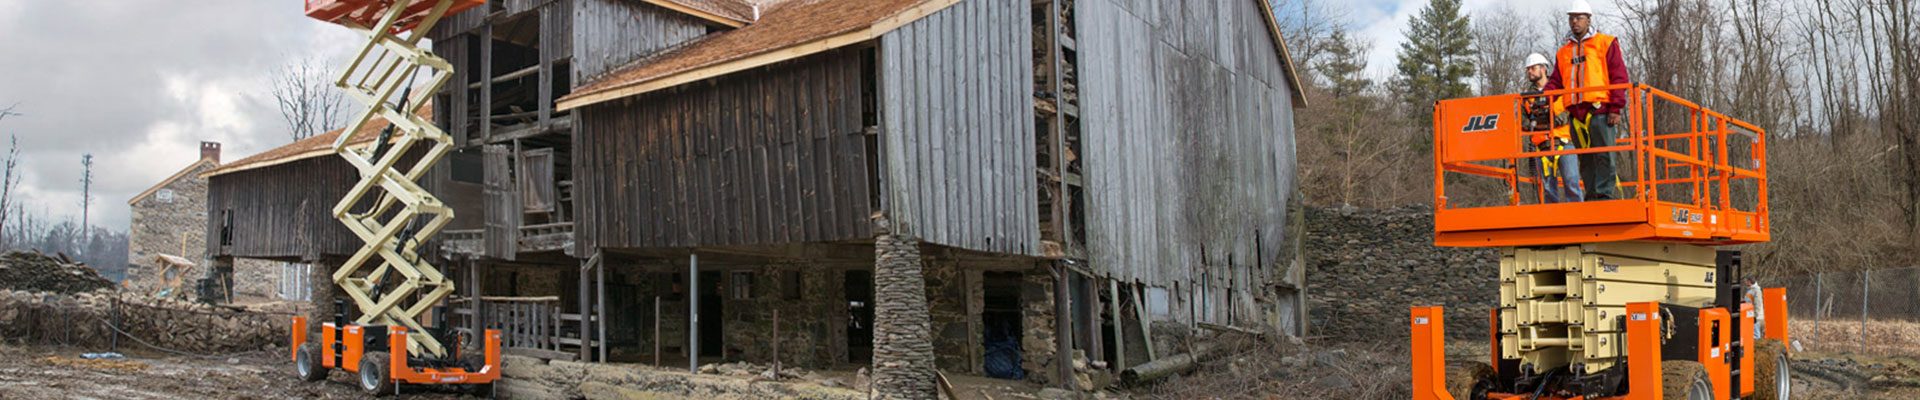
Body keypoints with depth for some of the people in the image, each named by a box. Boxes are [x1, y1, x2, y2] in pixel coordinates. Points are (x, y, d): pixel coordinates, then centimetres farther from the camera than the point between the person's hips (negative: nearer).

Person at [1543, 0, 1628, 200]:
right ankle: (1592, 196, 9)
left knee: (1604, 156, -9)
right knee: (1585, 159, 5)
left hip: (1600, 110, -5)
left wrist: (1616, 108, -7)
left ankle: (1606, 195, -10)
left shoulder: (1605, 43, 7)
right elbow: (1556, 82, 18)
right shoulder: (1563, 52, 21)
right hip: (1575, 113, 5)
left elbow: (1619, 77, 2)